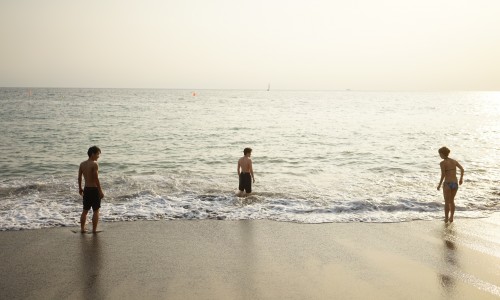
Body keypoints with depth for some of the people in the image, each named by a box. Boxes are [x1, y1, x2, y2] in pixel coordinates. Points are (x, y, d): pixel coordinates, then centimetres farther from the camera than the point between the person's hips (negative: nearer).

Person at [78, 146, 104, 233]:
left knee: (85, 210, 16)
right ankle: (94, 230, 7)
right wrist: (100, 191, -14)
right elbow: (96, 179, -19)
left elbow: (79, 177, 10)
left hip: (86, 189, 7)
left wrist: (80, 188, 22)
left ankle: (82, 229, 21)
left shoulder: (82, 164, 5)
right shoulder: (94, 164, -16)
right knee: (96, 211, 5)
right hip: (94, 189, -6)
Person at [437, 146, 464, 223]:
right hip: (455, 183, 5)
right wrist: (461, 178, 15)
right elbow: (462, 169, 2)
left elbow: (443, 175, -16)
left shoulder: (442, 163, -9)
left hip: (447, 184, -5)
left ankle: (446, 219, 16)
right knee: (452, 201, 22)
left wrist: (439, 184, -6)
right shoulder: (454, 161, 8)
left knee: (447, 202, 10)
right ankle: (451, 218, 25)